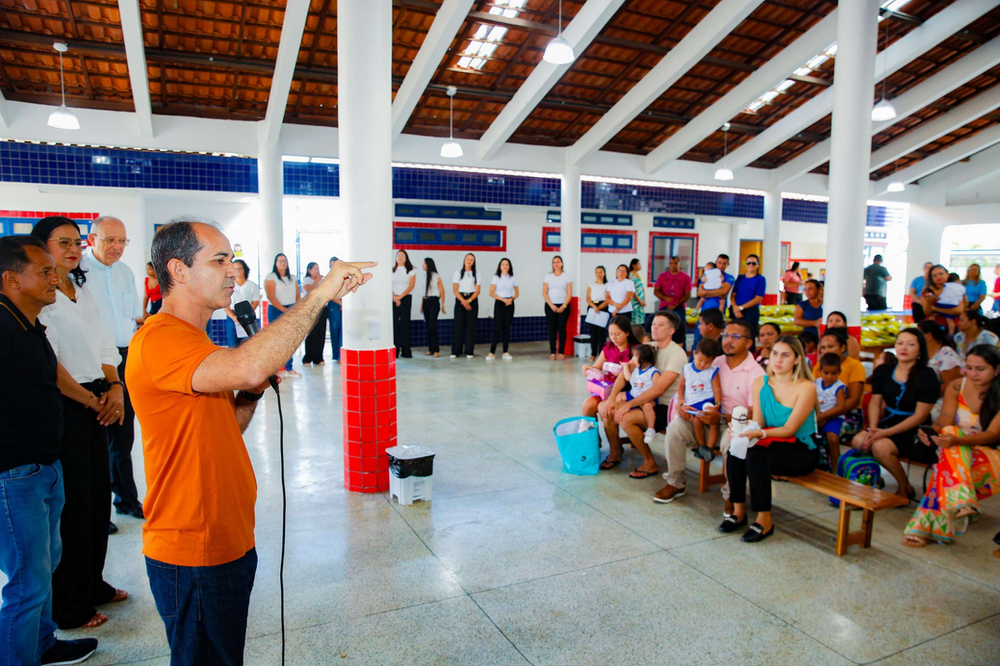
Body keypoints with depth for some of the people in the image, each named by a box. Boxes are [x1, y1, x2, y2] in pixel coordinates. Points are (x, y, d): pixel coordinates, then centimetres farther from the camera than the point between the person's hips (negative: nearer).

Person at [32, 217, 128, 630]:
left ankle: (93, 584, 29)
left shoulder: (83, 293, 14)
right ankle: (68, 605, 16)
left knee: (98, 495, 13)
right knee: (70, 503, 1)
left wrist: (115, 387, -1)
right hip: (62, 407, -7)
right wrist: (91, 400, -10)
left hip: (96, 404, 7)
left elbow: (105, 347, 14)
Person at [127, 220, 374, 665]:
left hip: (228, 541, 9)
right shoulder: (157, 340, -21)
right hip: (193, 557, -9)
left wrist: (253, 393, -4)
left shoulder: (193, 340, 12)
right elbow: (247, 366, -41)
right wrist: (320, 293, -33)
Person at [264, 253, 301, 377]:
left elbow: (298, 295, 14)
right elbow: (271, 297, -11)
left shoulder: (292, 278, 16)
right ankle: (277, 369, -4)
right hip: (276, 311, -5)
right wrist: (284, 310, -16)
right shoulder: (271, 277, -2)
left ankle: (289, 368, 11)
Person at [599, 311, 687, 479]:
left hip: (666, 407, -8)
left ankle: (650, 463, -7)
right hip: (647, 400, 8)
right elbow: (625, 373, 3)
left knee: (626, 418, -29)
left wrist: (629, 405, -27)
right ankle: (615, 453, 14)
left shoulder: (676, 354, -17)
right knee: (604, 407, -4)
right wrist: (612, 398, -10)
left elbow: (658, 389, -25)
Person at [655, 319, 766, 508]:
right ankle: (676, 483, -5)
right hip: (708, 421, 5)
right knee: (676, 426, -20)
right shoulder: (715, 363, 6)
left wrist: (722, 418, -31)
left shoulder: (756, 373, -9)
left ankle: (731, 496, -14)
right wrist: (683, 405, -13)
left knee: (730, 440, -38)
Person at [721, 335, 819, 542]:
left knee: (755, 457, -31)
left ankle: (765, 520, -16)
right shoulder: (761, 383, 3)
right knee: (735, 451, -24)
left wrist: (760, 433, -34)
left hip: (801, 451, -5)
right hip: (772, 445, 5)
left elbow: (789, 429, -18)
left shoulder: (806, 387, -13)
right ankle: (738, 511, -10)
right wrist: (744, 430, -24)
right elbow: (757, 422, -1)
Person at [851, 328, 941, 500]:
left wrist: (886, 433, -21)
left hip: (913, 433, -5)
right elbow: (875, 402, 6)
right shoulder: (883, 371, 5)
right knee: (858, 441, -23)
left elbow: (920, 416, -14)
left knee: (880, 446, -30)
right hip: (887, 424, 5)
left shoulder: (927, 376, -11)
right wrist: (873, 428, -12)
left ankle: (906, 489, -3)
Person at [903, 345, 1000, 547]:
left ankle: (926, 525, -38)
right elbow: (945, 420, -8)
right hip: (955, 449, 3)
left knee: (948, 463, -36)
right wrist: (930, 432, -33)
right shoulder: (957, 387, 0)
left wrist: (957, 440, -40)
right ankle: (961, 502, -44)